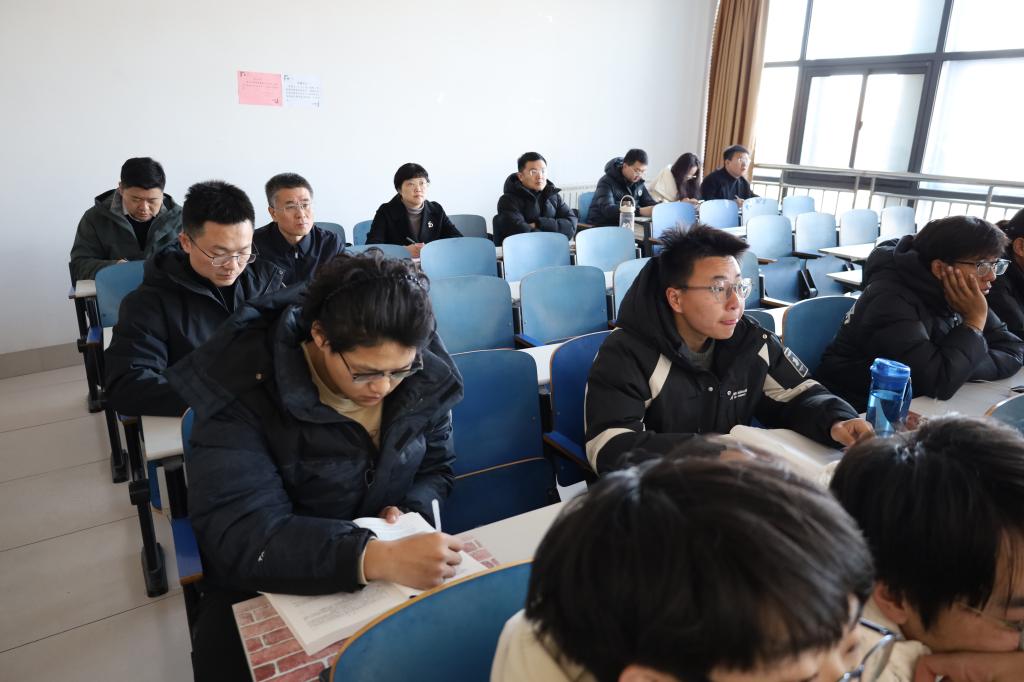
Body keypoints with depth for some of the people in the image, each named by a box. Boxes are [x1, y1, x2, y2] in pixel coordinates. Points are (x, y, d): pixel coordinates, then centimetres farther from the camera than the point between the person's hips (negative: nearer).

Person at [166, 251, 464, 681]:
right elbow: (240, 535, -31)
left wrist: (410, 514, -18)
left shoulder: (425, 376, -12)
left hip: (385, 557, 2)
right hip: (265, 584, -2)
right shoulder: (241, 388, -23)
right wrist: (378, 558, -44)